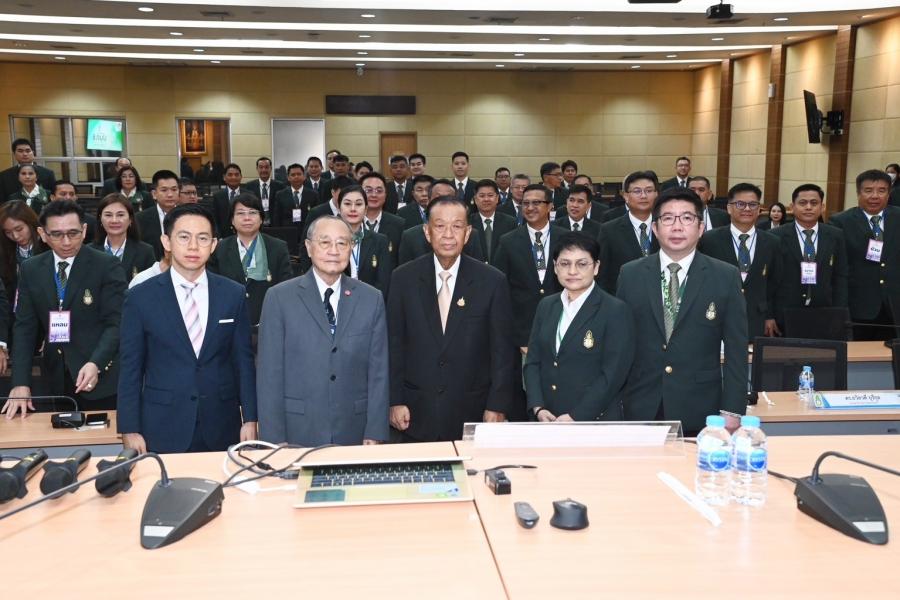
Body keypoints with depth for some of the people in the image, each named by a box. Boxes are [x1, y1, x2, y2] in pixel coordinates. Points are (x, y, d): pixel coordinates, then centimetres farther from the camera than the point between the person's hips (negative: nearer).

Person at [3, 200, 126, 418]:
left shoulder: (108, 266, -9)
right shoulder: (31, 269, 5)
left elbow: (115, 323, -12)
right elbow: (25, 326, 3)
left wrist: (96, 363, -28)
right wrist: (21, 382, -7)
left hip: (101, 377, -4)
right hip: (57, 378, 4)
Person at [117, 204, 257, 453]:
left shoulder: (233, 294, 2)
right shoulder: (141, 297, -2)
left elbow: (244, 360, 5)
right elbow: (130, 368, 0)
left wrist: (250, 419, 2)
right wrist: (129, 430, -3)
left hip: (221, 430, 1)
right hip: (162, 430, -1)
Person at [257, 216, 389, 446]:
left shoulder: (371, 299, 3)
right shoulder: (279, 297, -3)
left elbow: (378, 371, 3)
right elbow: (270, 373, -4)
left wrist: (374, 434, -2)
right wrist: (275, 439, -7)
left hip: (354, 434, 2)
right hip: (298, 432, -1)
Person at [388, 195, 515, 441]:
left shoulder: (492, 281, -4)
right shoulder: (404, 278, 0)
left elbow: (501, 349, -1)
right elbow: (394, 344, 3)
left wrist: (497, 405, -4)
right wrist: (395, 401, 0)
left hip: (472, 412, -1)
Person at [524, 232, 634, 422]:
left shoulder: (616, 311, -7)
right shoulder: (546, 306, 10)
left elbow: (613, 374, -12)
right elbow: (532, 362, 7)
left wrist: (575, 417, -16)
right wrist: (537, 408, -6)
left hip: (596, 422, -4)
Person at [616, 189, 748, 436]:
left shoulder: (726, 277, -1)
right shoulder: (630, 274, 3)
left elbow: (736, 354, -1)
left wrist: (732, 418, -6)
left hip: (699, 415, -1)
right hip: (641, 410, 1)